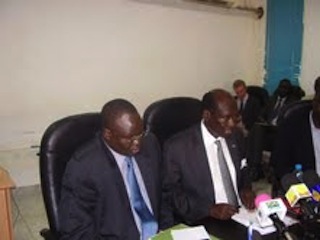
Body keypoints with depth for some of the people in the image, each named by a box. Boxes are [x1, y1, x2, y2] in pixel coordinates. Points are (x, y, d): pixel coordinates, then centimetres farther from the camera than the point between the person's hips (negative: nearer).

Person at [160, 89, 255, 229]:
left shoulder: (236, 136, 4)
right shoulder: (177, 147, -13)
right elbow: (169, 193, -9)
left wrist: (245, 189, -2)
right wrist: (210, 209, -18)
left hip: (240, 215, 5)